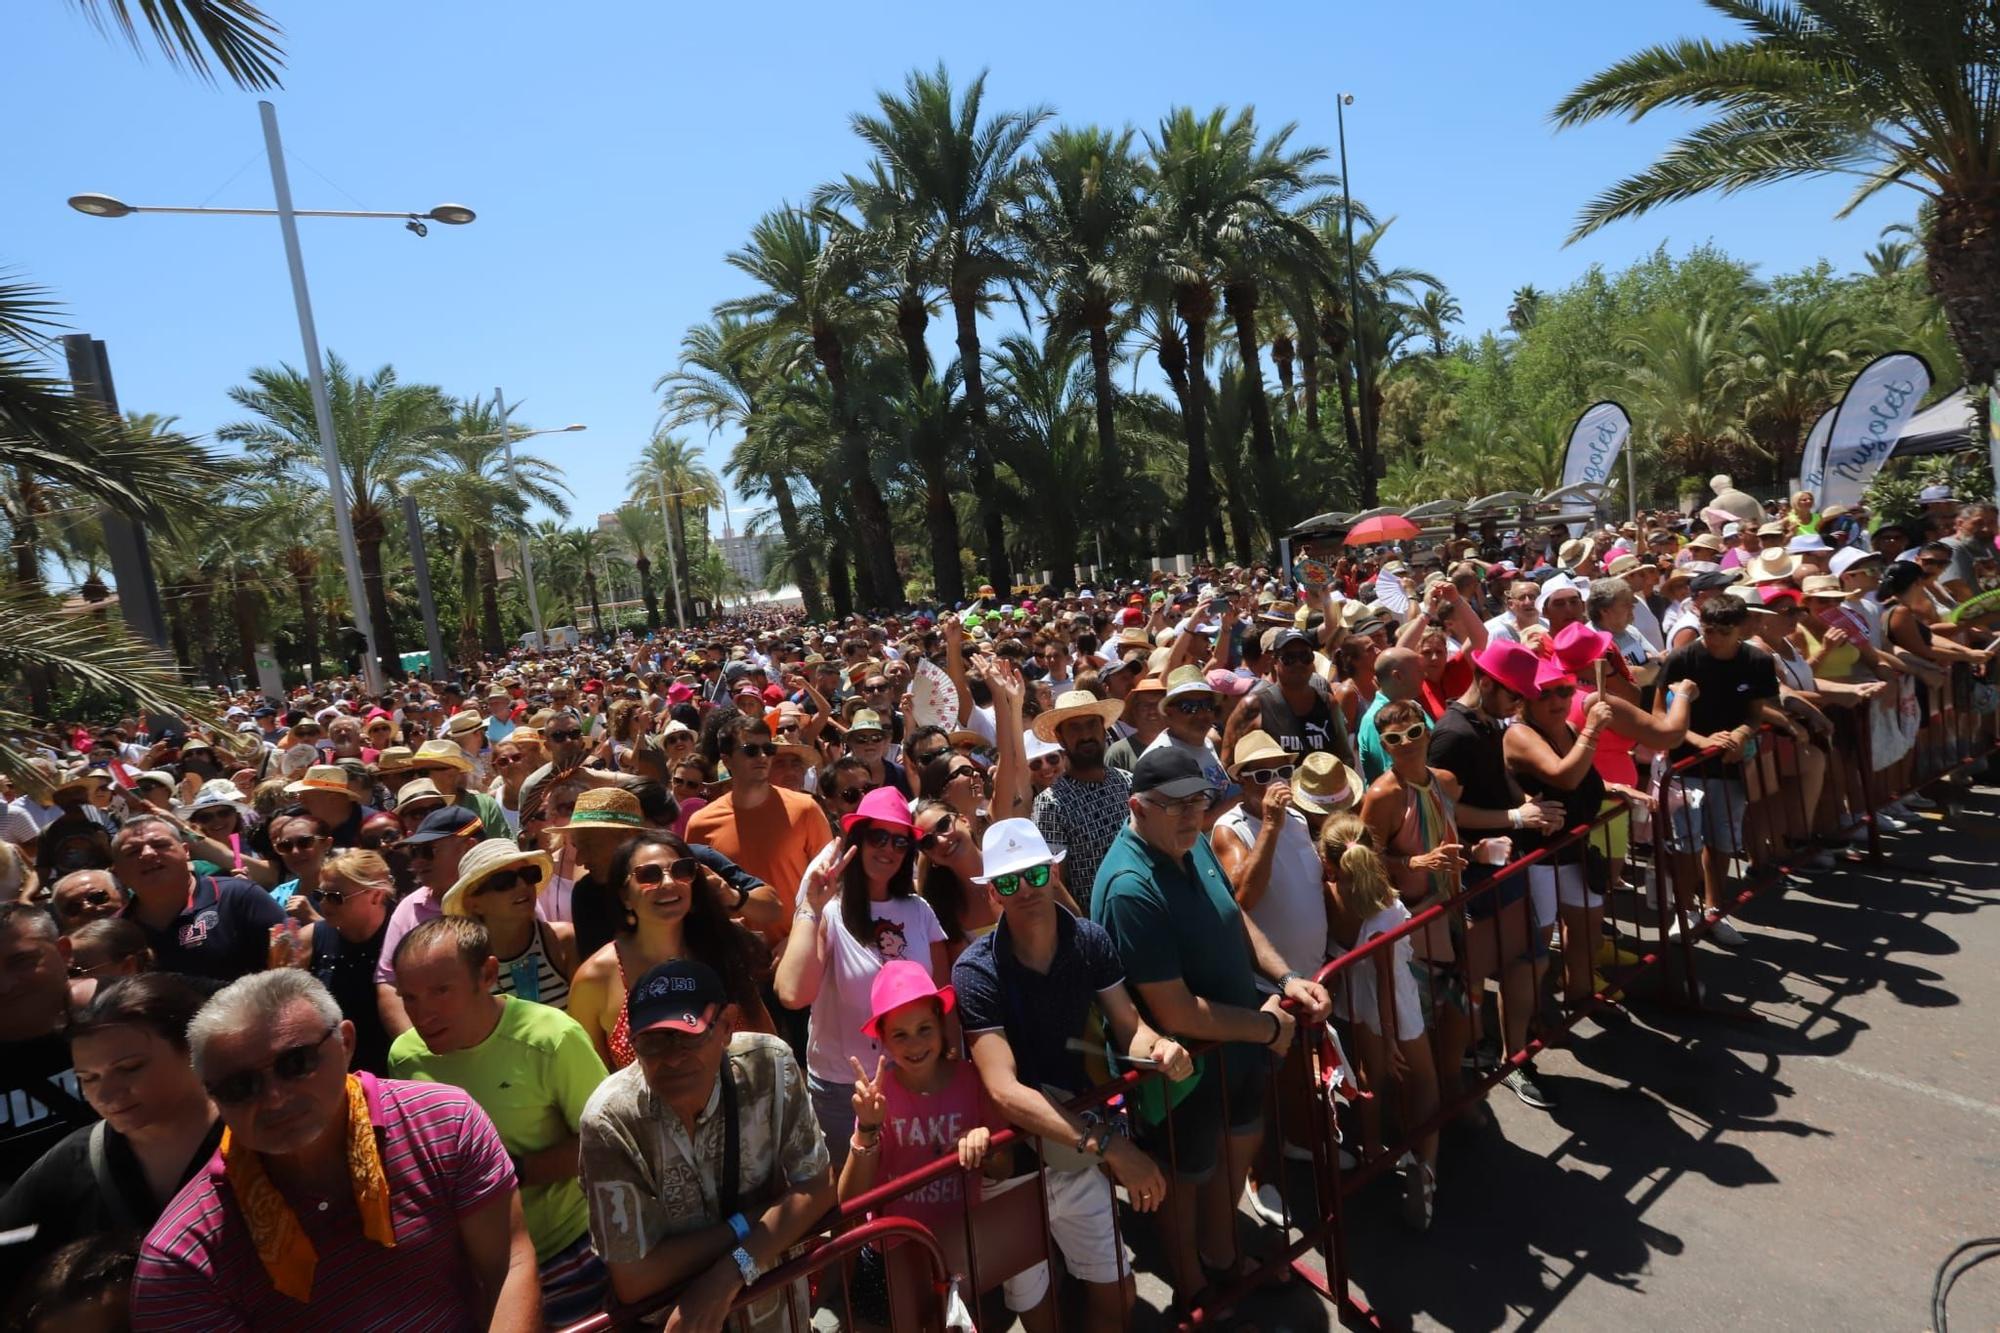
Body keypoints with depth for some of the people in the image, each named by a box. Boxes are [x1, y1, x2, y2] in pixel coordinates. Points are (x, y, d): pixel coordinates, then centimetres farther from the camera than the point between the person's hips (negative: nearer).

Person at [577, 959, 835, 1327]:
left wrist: (730, 1272, -27)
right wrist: (748, 1223, -22)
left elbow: (816, 1187, -17)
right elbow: (633, 1279, -24)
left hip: (769, 1286, 2)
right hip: (670, 1310, -1)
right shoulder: (610, 1121, -29)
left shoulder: (768, 1064, -24)